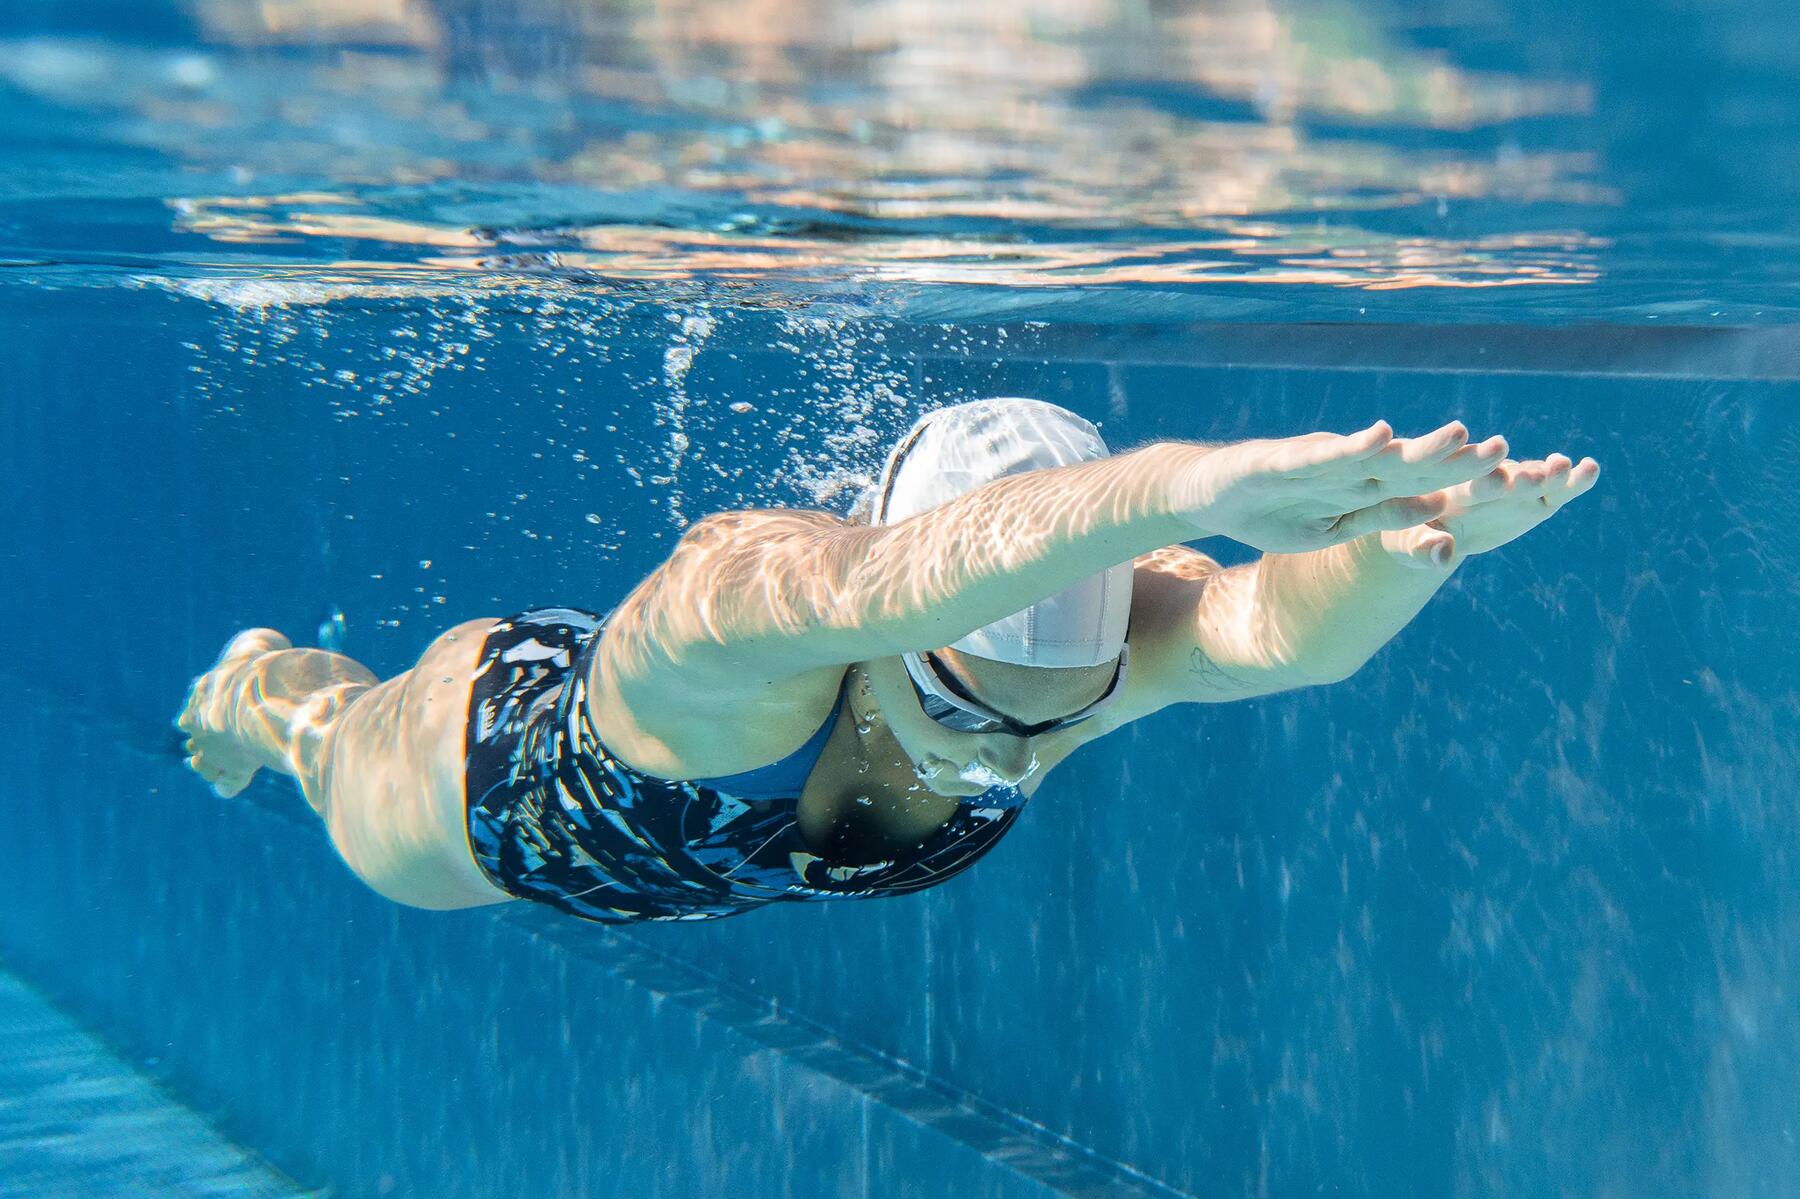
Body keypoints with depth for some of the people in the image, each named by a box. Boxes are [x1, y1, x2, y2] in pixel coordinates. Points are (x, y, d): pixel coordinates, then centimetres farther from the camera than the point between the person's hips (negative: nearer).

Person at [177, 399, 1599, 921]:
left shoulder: (1090, 632, -40)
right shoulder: (729, 613, -52)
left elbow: (1279, 627, -61)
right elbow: (865, 589, -76)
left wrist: (1408, 549, -84)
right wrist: (1195, 485, -91)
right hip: (491, 777, -3)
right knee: (347, 756, 32)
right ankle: (260, 676, 66)